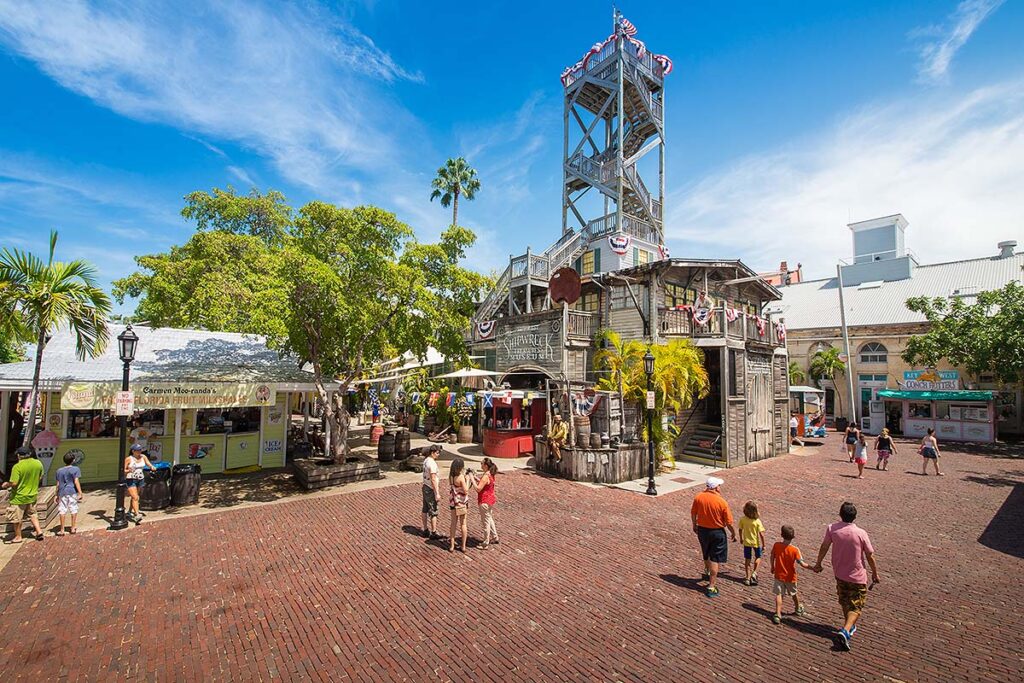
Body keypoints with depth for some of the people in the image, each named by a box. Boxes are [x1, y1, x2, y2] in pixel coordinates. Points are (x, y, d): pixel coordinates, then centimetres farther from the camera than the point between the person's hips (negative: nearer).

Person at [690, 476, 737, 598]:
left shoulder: (698, 497, -9)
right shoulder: (722, 502, -21)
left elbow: (693, 513, 3)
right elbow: (729, 522, -13)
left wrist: (695, 525, 20)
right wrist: (734, 534, 6)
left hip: (702, 530, 4)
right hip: (717, 532, -4)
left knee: (706, 555, 27)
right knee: (714, 559, 6)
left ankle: (707, 573, 49)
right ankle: (711, 587, 9)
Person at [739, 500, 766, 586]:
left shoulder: (742, 519, -14)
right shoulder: (757, 521, -22)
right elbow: (761, 534, -21)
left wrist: (741, 538, 16)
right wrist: (763, 545, -8)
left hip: (746, 542, 2)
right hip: (756, 543, -2)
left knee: (747, 560, 15)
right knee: (758, 557, 26)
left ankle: (748, 578, 19)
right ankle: (754, 572, 13)